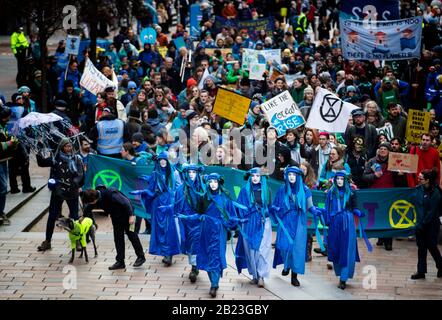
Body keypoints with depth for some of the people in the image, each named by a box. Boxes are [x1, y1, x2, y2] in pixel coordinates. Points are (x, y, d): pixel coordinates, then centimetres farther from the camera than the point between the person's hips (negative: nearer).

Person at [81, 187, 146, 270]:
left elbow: (126, 202, -31)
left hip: (126, 214, -7)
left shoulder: (110, 194, -37)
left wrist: (131, 215, -29)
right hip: (115, 217, 7)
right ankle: (120, 261, 10)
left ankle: (141, 257, 18)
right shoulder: (96, 197, -14)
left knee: (131, 235, 3)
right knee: (118, 238, 6)